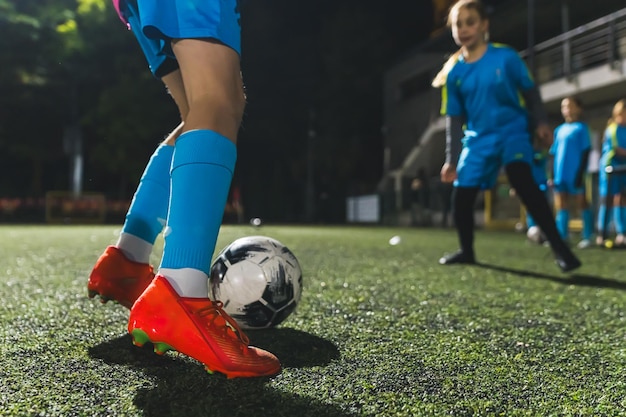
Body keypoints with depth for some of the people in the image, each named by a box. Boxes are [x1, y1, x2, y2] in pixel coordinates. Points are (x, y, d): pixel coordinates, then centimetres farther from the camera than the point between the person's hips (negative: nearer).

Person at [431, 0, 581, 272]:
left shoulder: (506, 57, -7)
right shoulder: (453, 72, -1)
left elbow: (530, 91, 5)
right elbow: (454, 119, 3)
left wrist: (540, 123, -5)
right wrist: (452, 159, 1)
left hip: (513, 130, -3)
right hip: (478, 138, 4)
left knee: (521, 179, -28)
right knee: (462, 196, 0)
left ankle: (558, 247, -19)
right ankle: (466, 251, 22)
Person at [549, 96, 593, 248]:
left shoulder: (581, 127, -1)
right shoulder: (559, 130, 14)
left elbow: (586, 151, -6)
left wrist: (581, 173, -12)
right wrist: (553, 175, 9)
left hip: (575, 174, -5)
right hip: (560, 174, 5)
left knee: (581, 203, 2)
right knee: (561, 205, 6)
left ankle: (587, 237, 7)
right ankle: (562, 237, 10)